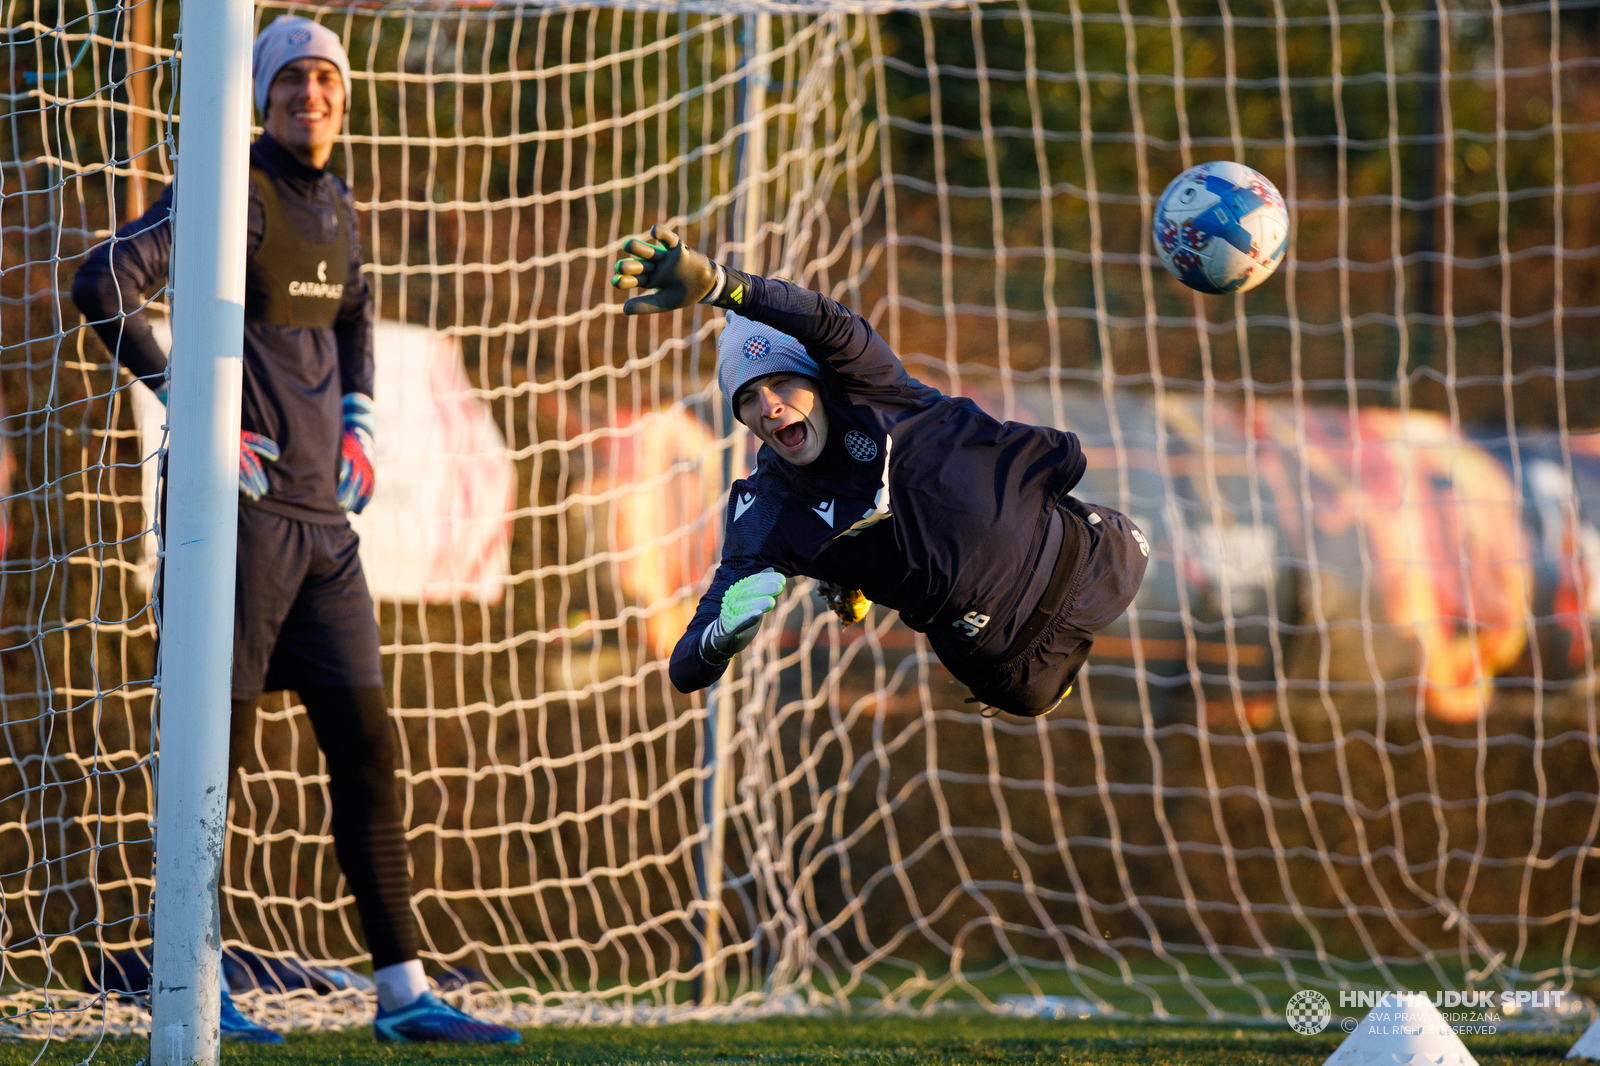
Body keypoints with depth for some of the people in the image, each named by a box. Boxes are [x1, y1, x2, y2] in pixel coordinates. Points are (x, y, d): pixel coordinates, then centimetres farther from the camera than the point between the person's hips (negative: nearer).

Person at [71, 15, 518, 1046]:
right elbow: (105, 284, -20)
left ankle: (403, 991, 7)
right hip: (240, 503, -7)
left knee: (366, 739, 5)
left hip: (322, 516, 7)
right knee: (220, 738, -5)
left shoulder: (338, 208, 15)